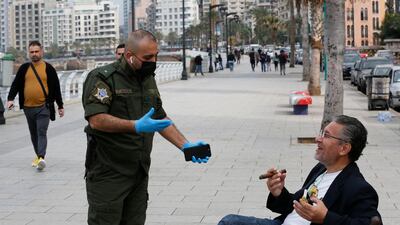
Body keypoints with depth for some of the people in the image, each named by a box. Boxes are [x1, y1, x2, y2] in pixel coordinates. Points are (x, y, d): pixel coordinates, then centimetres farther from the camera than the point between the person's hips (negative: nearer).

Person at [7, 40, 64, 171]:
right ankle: (38, 155, 27)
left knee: (41, 133, -14)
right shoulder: (24, 68, 9)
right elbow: (15, 85, 8)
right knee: (33, 134, 14)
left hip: (43, 107, -4)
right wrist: (10, 99, -8)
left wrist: (60, 106, 5)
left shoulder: (48, 68, 1)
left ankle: (41, 158, -22)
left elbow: (56, 88, 4)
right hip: (28, 107, 4)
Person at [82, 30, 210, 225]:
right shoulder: (102, 78, -11)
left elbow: (161, 118, 19)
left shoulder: (148, 79, 13)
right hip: (108, 175, -7)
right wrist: (136, 126, -31)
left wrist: (185, 145, 7)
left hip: (139, 172, 7)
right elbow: (96, 120, -22)